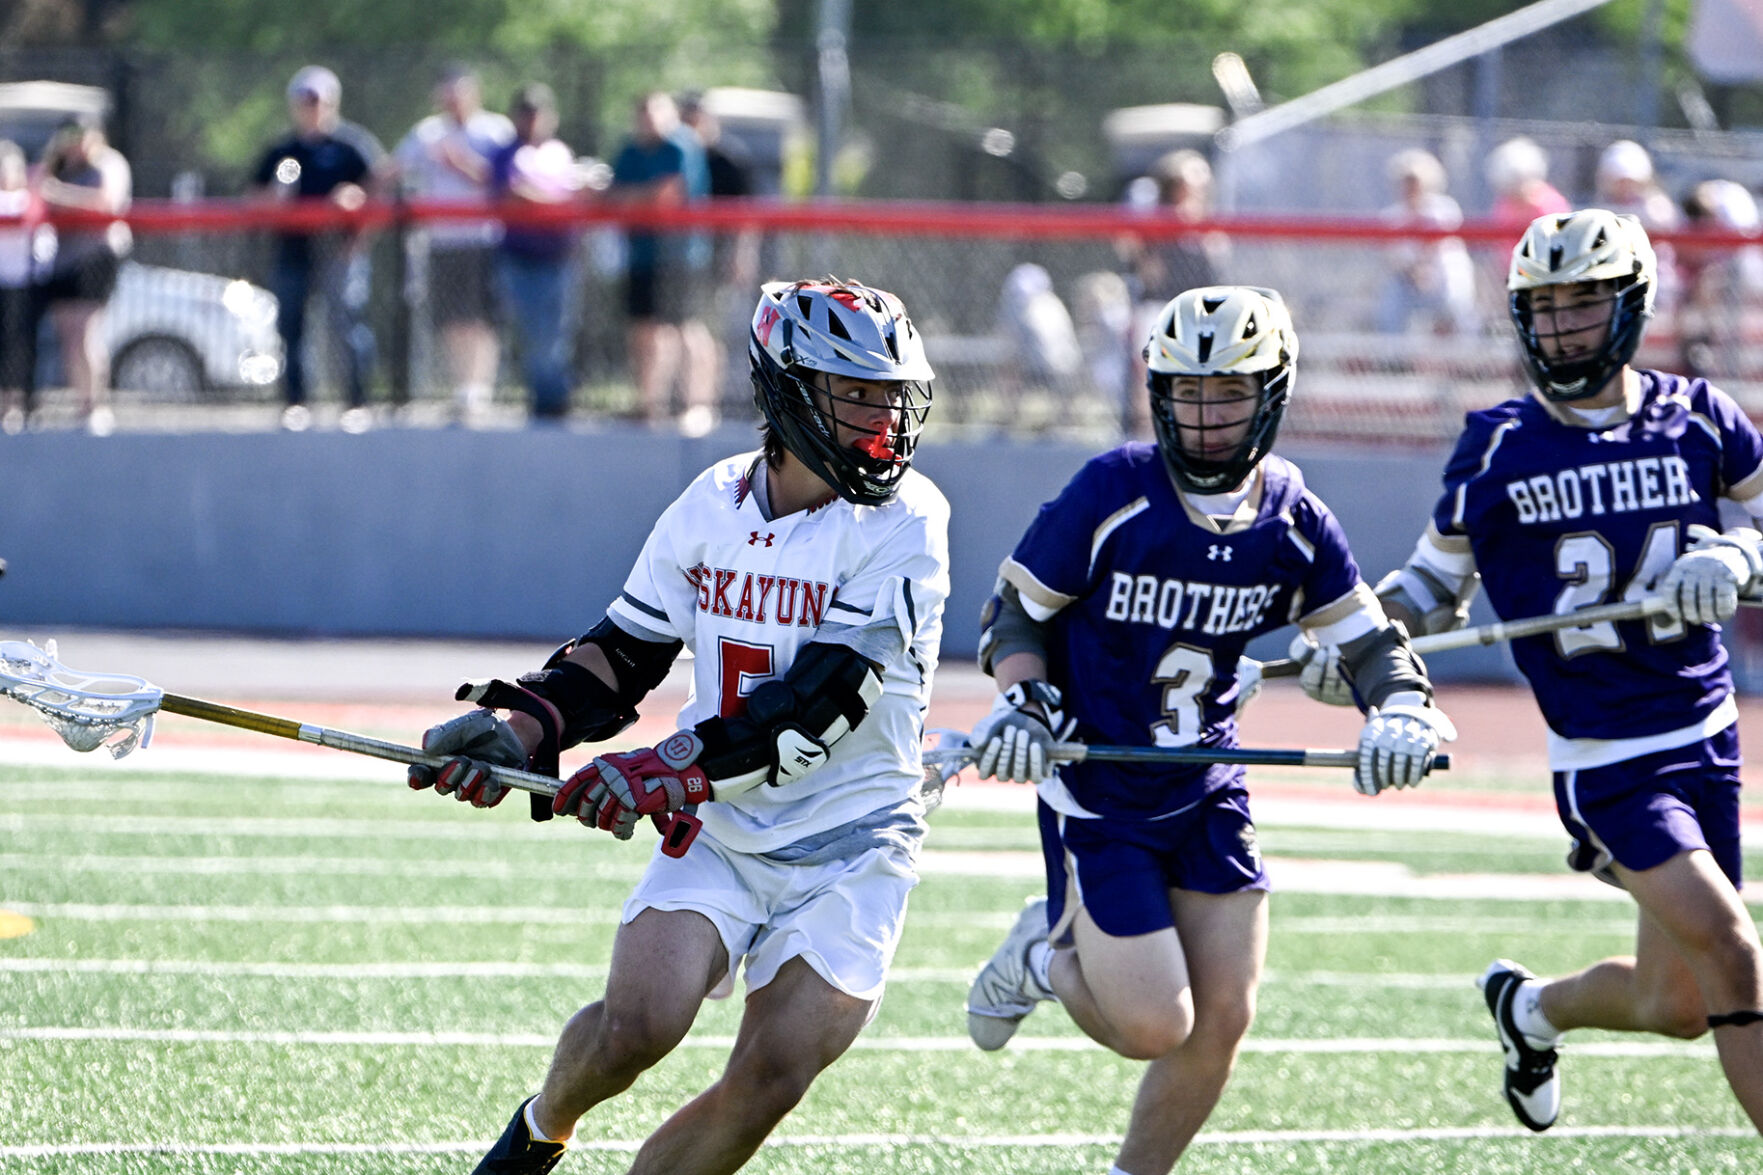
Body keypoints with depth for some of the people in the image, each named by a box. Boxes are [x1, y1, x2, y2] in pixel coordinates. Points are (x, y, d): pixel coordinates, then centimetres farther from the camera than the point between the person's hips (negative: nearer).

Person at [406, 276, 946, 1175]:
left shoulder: (902, 524, -13)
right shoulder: (714, 504, 1)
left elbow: (819, 703, -23)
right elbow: (623, 654, 11)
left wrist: (674, 771, -33)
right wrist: (519, 730, -8)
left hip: (845, 854, -2)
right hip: (716, 834, 2)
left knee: (770, 1078, -14)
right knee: (637, 1024, -16)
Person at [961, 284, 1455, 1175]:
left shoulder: (1292, 519, -4)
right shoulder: (1112, 494, -16)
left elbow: (1366, 641, 5)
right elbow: (1015, 608, -5)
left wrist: (1402, 711, -16)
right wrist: (1020, 701, -23)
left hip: (1205, 793, 5)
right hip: (1095, 794, -5)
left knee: (1223, 1019, 1)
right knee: (1155, 1027, -10)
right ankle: (1048, 954, 21)